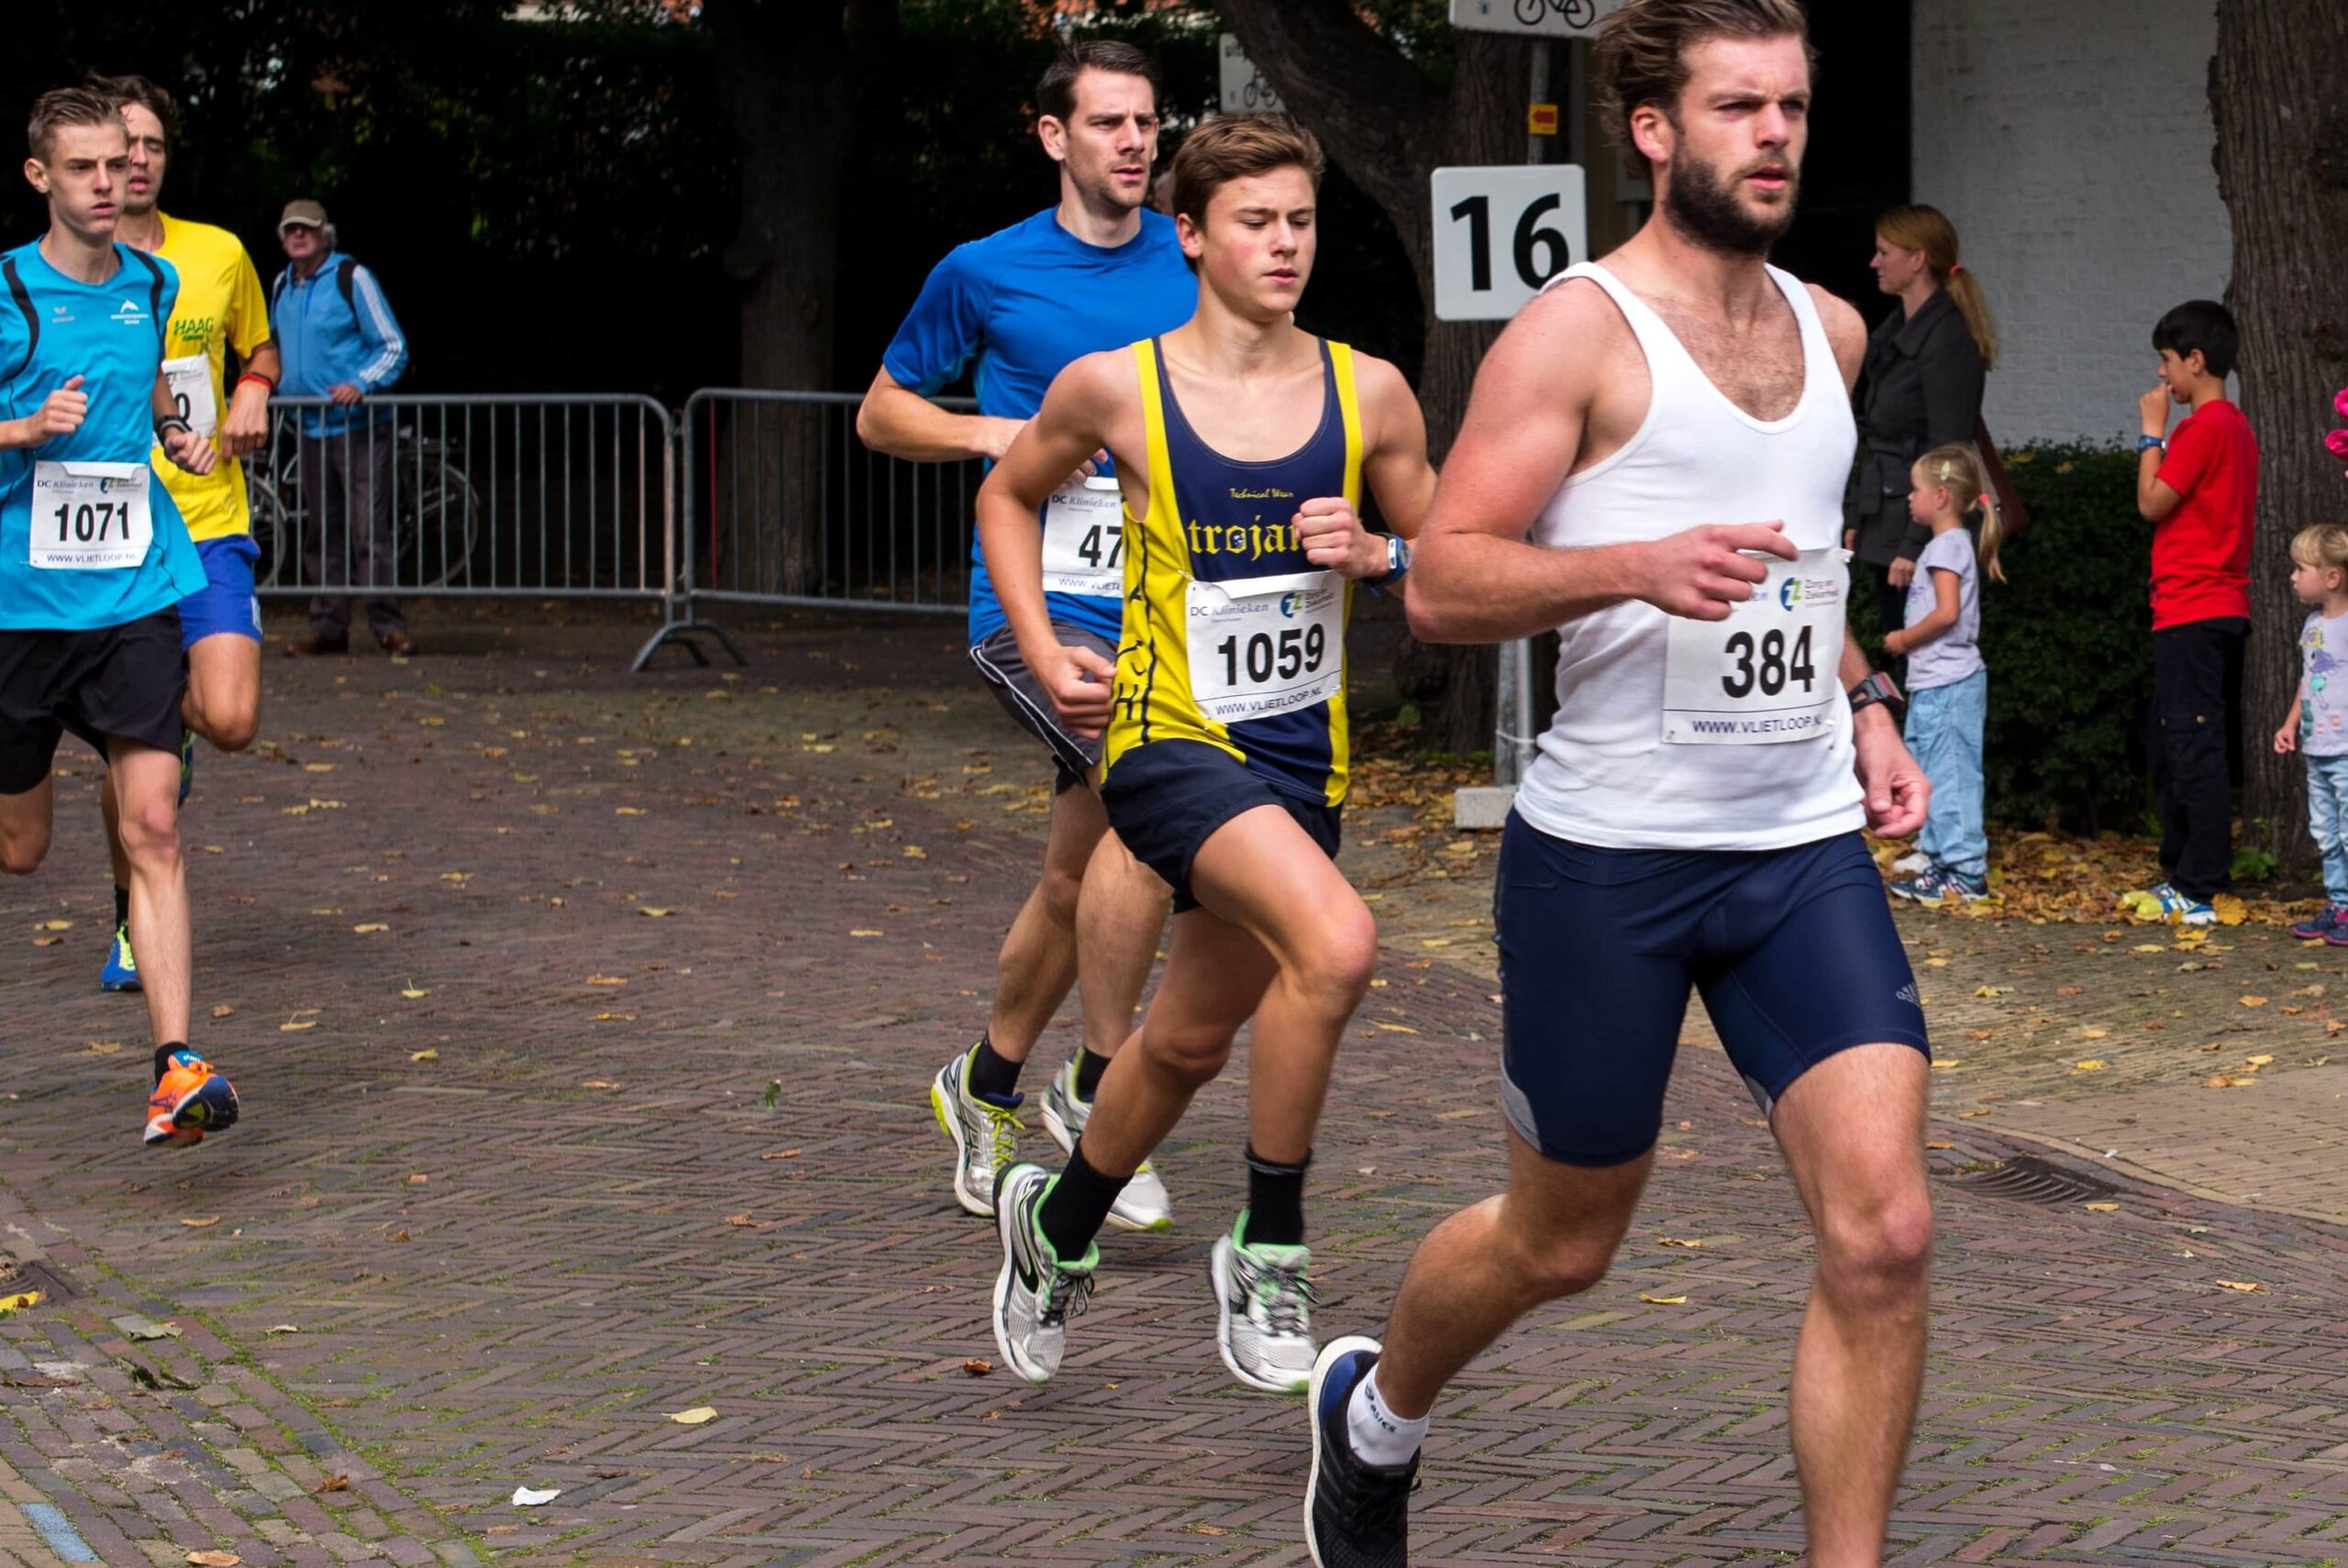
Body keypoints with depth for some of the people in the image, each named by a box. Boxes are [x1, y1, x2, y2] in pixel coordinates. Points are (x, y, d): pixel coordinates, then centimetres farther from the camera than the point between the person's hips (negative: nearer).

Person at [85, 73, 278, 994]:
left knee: (231, 722, -15)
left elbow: (259, 347, 22)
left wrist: (254, 391, 0)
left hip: (209, 528, 1)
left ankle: (180, 716, 24)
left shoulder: (219, 254, 4)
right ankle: (132, 925, 23)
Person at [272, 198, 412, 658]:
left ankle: (388, 624, -8)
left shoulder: (352, 278, -4)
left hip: (359, 426, -6)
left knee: (369, 529, -10)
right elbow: (275, 349, 30)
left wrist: (360, 385, -19)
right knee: (321, 534, 8)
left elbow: (394, 347, -5)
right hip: (310, 429, 6)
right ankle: (328, 628, 12)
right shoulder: (281, 286, 14)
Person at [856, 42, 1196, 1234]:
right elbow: (880, 413, 10)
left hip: (1157, 608, 4)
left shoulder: (1193, 265, 8)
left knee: (1078, 880, 11)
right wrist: (990, 433, -8)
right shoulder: (986, 274, 0)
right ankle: (1097, 1089, -13)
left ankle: (986, 1085, 35)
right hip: (1034, 599, -4)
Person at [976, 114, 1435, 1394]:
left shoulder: (1369, 395, 1)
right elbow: (1008, 495, 13)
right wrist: (1042, 652, 2)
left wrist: (1377, 557, -10)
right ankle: (1268, 1246, -12)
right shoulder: (1115, 389, -6)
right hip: (1172, 741, -5)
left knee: (1190, 1042, 17)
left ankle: (1060, 1223, 46)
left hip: (1303, 758, 5)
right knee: (1335, 944, -29)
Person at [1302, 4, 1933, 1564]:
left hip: (1807, 847, 5)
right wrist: (1638, 567, -29)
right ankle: (1375, 1412, 42)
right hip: (1608, 853, -5)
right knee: (1561, 1243, 11)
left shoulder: (1830, 330, 12)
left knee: (1884, 1234, -10)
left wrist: (1863, 705, 14)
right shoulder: (1577, 332, -8)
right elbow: (1441, 584, -14)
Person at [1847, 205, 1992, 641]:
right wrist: (1857, 521, 17)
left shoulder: (1946, 339, -14)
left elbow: (1947, 453, -17)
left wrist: (1916, 545, -20)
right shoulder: (1894, 331, 14)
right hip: (1885, 521, 9)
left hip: (1921, 523, -9)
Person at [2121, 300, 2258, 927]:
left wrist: (2153, 430, -5)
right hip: (2222, 610, 10)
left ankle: (2200, 891, -12)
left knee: (2193, 751, -10)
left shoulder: (2202, 427, -14)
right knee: (2175, 754, 16)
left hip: (2191, 614, -10)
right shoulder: (2238, 428, 16)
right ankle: (2181, 876, 22)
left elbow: (2152, 502, -12)